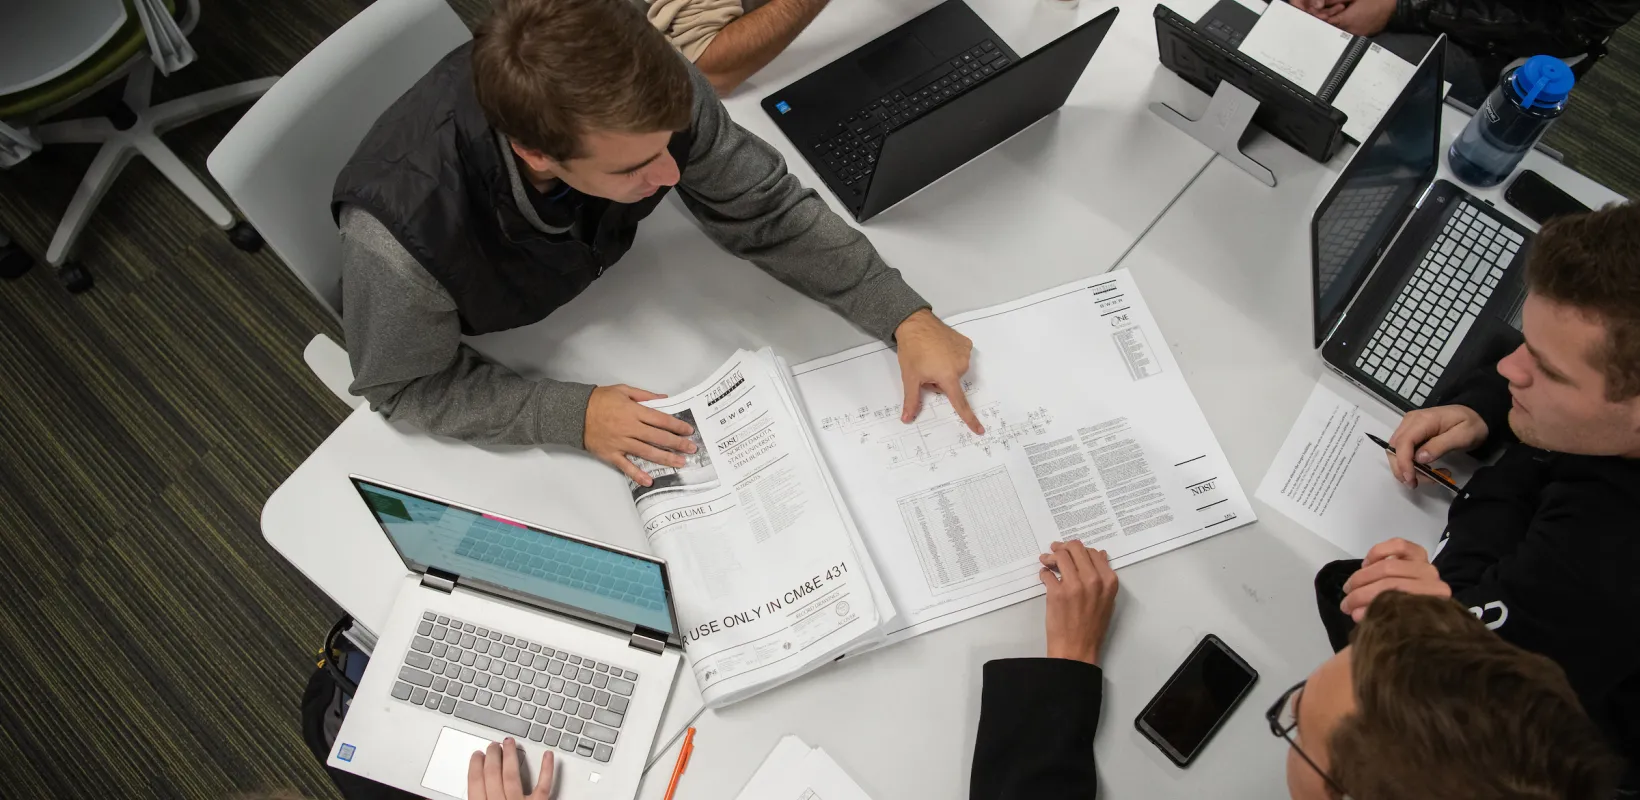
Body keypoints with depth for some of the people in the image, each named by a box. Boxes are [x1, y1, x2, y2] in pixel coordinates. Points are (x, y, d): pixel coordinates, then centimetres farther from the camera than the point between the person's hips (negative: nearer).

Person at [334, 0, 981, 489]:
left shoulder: (641, 98, -35)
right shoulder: (400, 231, -44)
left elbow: (764, 208, -20)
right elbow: (403, 387, -24)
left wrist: (905, 317, -27)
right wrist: (573, 416, -34)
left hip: (591, 291, 3)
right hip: (479, 358, -2)